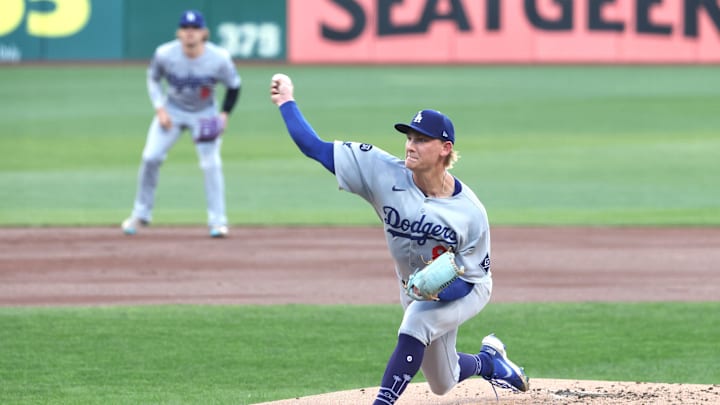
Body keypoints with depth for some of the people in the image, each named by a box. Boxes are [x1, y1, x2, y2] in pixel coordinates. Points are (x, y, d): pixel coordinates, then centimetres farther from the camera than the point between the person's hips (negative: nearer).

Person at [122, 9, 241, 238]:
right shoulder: (165, 54, -22)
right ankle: (141, 214, 8)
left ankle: (217, 221, -1)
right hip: (173, 110, 1)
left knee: (211, 164, -12)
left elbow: (234, 86, -6)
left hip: (205, 114, -1)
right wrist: (160, 109, -10)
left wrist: (224, 114, -16)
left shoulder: (219, 59, -23)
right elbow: (153, 78, -1)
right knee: (151, 157, -9)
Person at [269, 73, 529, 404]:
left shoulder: (469, 212, -29)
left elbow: (472, 280, -21)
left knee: (415, 324, -36)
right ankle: (489, 360, 53)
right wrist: (286, 102, -23)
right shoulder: (386, 174, -24)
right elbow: (316, 149, -23)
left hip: (464, 291, -4)